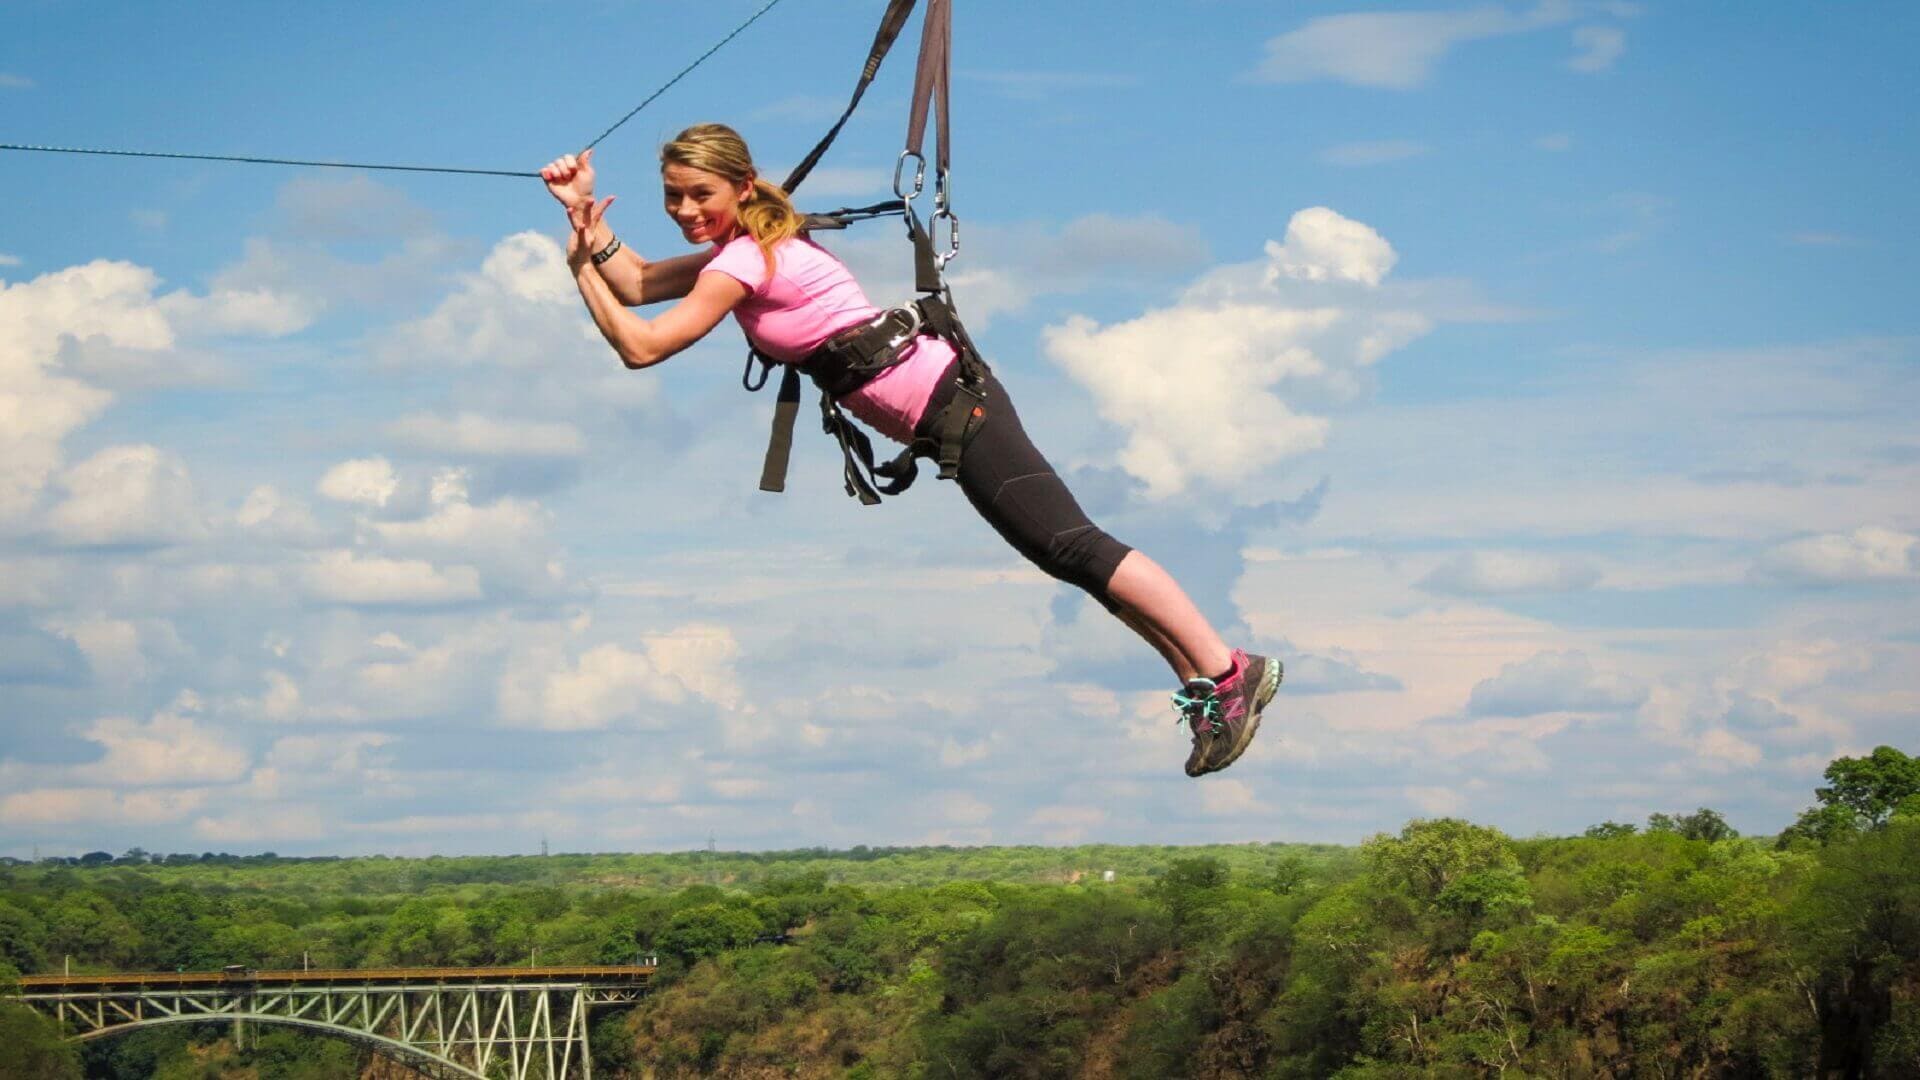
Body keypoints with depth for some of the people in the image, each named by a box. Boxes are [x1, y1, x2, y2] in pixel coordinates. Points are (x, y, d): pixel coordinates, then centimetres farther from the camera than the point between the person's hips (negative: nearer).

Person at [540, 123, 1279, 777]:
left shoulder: (747, 260, -15)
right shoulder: (741, 248, 14)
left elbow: (641, 345, -18)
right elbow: (637, 284, 19)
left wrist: (581, 259, -10)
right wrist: (585, 212, 10)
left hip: (944, 399, -10)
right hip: (939, 402, 10)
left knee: (1069, 546, -12)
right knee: (1066, 549, 10)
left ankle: (1227, 671, -11)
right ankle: (1205, 681, 11)